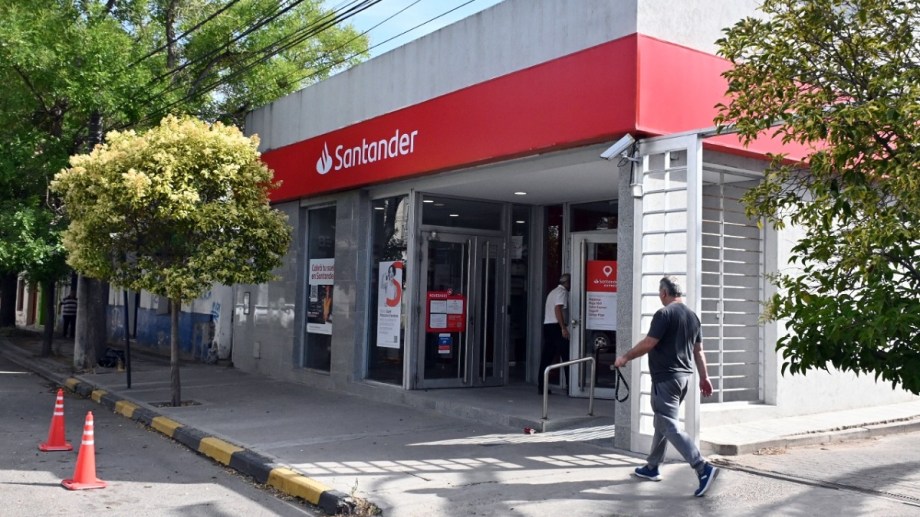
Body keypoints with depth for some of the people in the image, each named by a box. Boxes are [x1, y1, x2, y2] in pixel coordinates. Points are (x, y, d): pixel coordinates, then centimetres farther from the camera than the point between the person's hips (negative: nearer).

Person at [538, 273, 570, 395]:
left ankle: (541, 387, 5)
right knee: (566, 357, -4)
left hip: (547, 325, 9)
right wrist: (563, 328, -24)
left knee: (546, 357, 6)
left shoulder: (553, 292, 23)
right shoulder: (562, 292, -6)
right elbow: (558, 309, -19)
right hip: (556, 326, -9)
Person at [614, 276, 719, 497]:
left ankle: (703, 468, -18)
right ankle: (651, 467, 27)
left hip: (665, 377, -9)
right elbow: (698, 350, 14)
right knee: (662, 422, 18)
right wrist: (704, 377, 16)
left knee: (670, 426, -9)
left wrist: (626, 357, -4)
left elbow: (648, 344, -16)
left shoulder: (664, 313, -14)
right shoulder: (692, 316, 12)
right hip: (683, 375, 9)